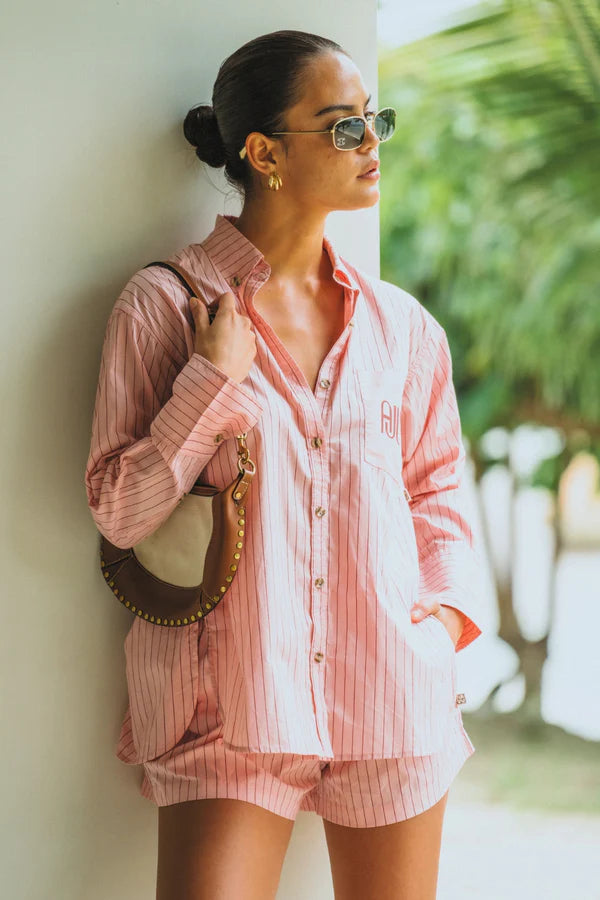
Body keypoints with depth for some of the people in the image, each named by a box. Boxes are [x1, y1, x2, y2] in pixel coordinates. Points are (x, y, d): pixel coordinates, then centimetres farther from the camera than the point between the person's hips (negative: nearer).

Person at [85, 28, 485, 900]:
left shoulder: (401, 325, 9)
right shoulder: (165, 304, -2)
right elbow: (119, 512, -4)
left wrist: (446, 605, 4)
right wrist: (214, 383, -12)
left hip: (391, 693, 4)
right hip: (229, 701, -3)